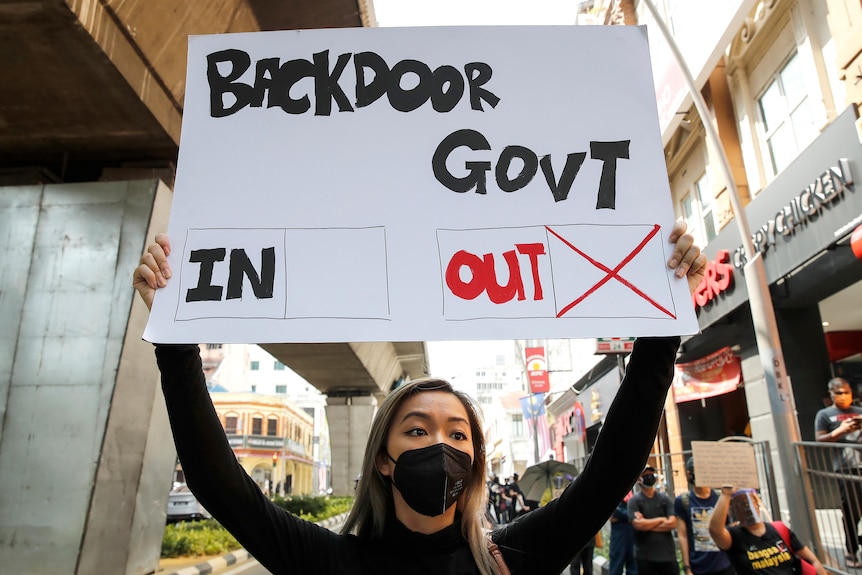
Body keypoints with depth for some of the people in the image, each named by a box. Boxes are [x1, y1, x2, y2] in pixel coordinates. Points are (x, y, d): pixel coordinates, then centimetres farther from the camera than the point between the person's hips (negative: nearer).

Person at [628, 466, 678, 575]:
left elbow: (672, 523, -6)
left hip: (668, 554, 2)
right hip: (645, 557, -2)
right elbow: (638, 524, -16)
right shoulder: (634, 501, -2)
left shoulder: (665, 499, 6)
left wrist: (647, 525, -10)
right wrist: (661, 519, -7)